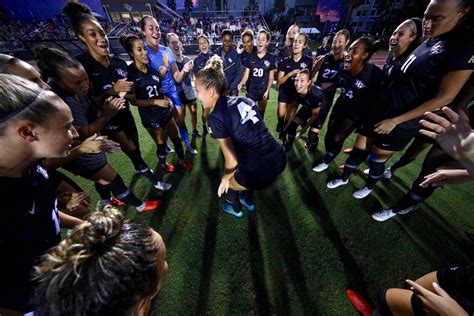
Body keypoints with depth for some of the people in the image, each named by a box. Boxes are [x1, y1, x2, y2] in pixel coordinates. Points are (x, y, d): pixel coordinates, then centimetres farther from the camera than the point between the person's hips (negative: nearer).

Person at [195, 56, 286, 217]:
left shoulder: (216, 118, -13)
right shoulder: (243, 100, 6)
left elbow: (232, 160, -12)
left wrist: (225, 179, 8)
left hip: (261, 172, -7)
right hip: (279, 158, 7)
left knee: (227, 182, 23)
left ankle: (235, 209, 53)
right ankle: (249, 202, 57)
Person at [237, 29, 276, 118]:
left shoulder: (271, 58, 0)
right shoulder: (250, 56, 2)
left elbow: (271, 78, 2)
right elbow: (246, 74, -1)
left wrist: (267, 91, -10)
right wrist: (241, 83, -21)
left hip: (263, 91, 0)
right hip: (251, 91, 0)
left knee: (261, 113, 10)